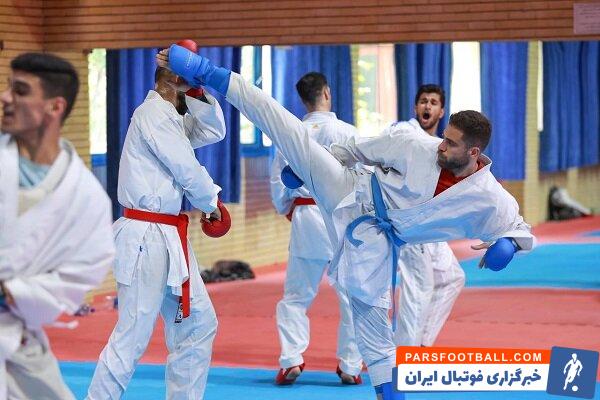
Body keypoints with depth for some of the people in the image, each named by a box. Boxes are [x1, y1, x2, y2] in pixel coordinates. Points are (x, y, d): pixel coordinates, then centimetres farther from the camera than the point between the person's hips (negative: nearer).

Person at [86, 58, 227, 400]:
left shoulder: (170, 116, 17)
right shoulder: (154, 113, -13)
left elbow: (214, 131, 18)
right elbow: (188, 171, -13)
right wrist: (212, 203, 4)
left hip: (169, 238, 10)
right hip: (148, 239, -10)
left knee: (198, 324, 13)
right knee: (132, 336, -10)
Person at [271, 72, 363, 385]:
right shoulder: (347, 133, -7)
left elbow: (278, 180, 8)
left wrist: (288, 211, 24)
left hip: (306, 220, 3)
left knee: (295, 296, 12)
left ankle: (290, 360, 3)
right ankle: (350, 366, 12)